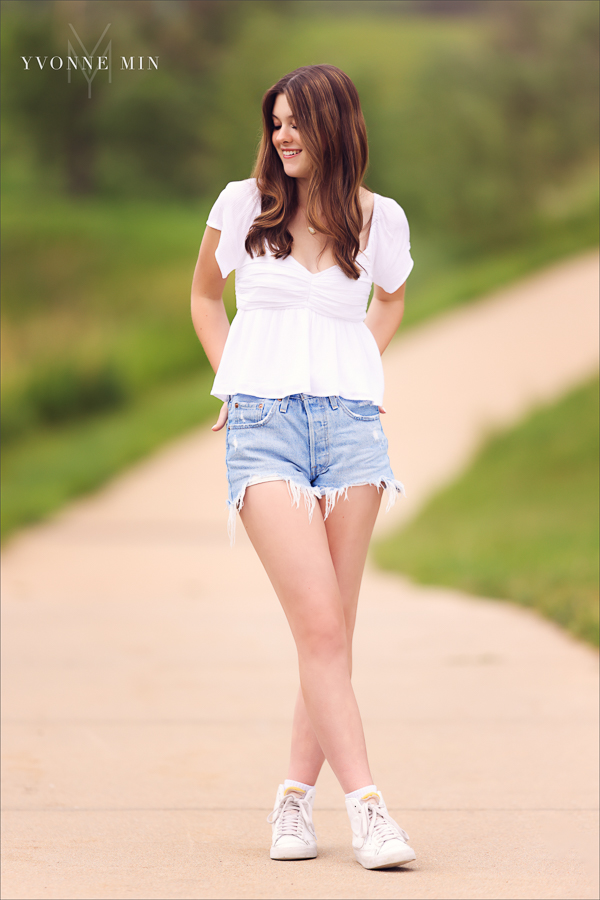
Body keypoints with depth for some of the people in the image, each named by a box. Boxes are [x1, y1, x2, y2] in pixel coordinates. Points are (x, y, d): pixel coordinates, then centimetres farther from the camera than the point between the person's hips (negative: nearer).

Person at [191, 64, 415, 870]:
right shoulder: (243, 205, 4)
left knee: (333, 630, 1)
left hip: (351, 425, 2)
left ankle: (298, 795, 13)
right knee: (320, 628, -13)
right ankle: (367, 807, -18)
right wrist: (234, 381, 10)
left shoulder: (379, 218, 6)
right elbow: (204, 296, 20)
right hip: (263, 427, -2)